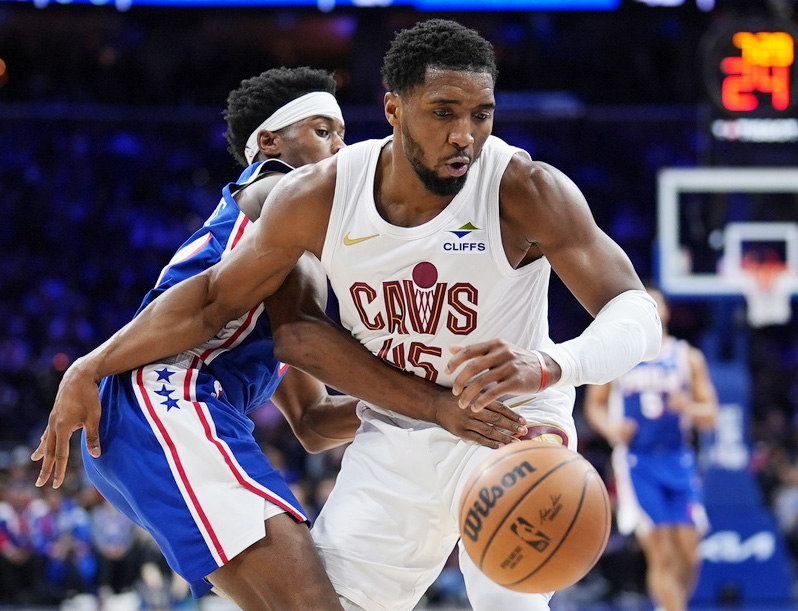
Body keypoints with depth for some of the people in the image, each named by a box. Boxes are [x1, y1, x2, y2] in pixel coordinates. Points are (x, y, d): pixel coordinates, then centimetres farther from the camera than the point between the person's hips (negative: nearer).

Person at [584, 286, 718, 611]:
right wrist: (611, 429, -9)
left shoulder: (688, 358, 8)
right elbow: (594, 405, 13)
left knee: (688, 553, -3)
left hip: (679, 461, 2)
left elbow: (710, 416, 6)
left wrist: (688, 407, -17)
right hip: (636, 461, -2)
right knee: (660, 554, -12)